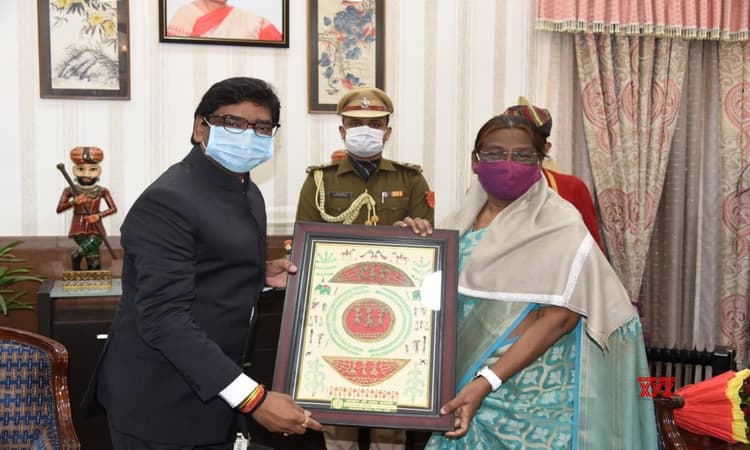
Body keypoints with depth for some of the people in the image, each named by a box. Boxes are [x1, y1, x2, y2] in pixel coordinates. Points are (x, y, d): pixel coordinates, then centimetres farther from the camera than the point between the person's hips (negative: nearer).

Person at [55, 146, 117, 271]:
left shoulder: (102, 191, -1)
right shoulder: (70, 190, 0)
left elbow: (113, 208, -6)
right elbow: (59, 209, -7)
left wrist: (98, 215, -23)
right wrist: (74, 201, -23)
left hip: (95, 230, 1)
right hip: (79, 230, -1)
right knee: (93, 261, -11)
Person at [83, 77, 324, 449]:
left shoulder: (247, 192, 8)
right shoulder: (167, 201, -20)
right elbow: (164, 318, -27)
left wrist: (260, 274, -1)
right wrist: (253, 398, -30)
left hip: (212, 388, 8)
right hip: (162, 400, -8)